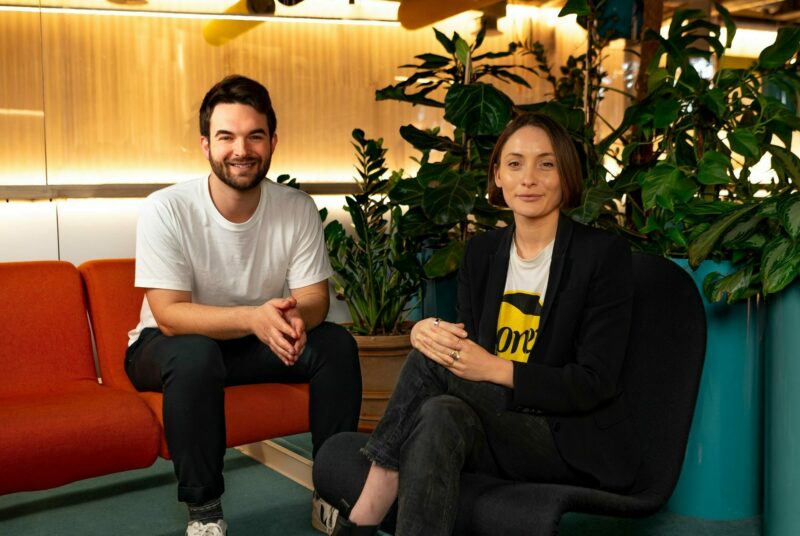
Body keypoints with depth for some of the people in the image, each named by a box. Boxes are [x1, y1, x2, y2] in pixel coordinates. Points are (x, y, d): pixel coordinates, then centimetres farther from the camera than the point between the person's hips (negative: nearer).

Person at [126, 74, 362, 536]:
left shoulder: (298, 208, -13)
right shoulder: (166, 210, -22)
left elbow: (315, 298, -12)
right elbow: (170, 316, -25)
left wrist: (295, 315, -38)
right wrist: (253, 317, -43)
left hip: (256, 343, 3)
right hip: (169, 346, -3)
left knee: (337, 343, -20)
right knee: (195, 355, -37)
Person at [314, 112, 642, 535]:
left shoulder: (603, 254, -7)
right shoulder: (481, 252, 9)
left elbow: (595, 384, -12)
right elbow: (467, 351, 6)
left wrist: (495, 369, -24)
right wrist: (426, 334, -17)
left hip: (573, 440, -5)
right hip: (495, 428, 5)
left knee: (442, 417, -34)